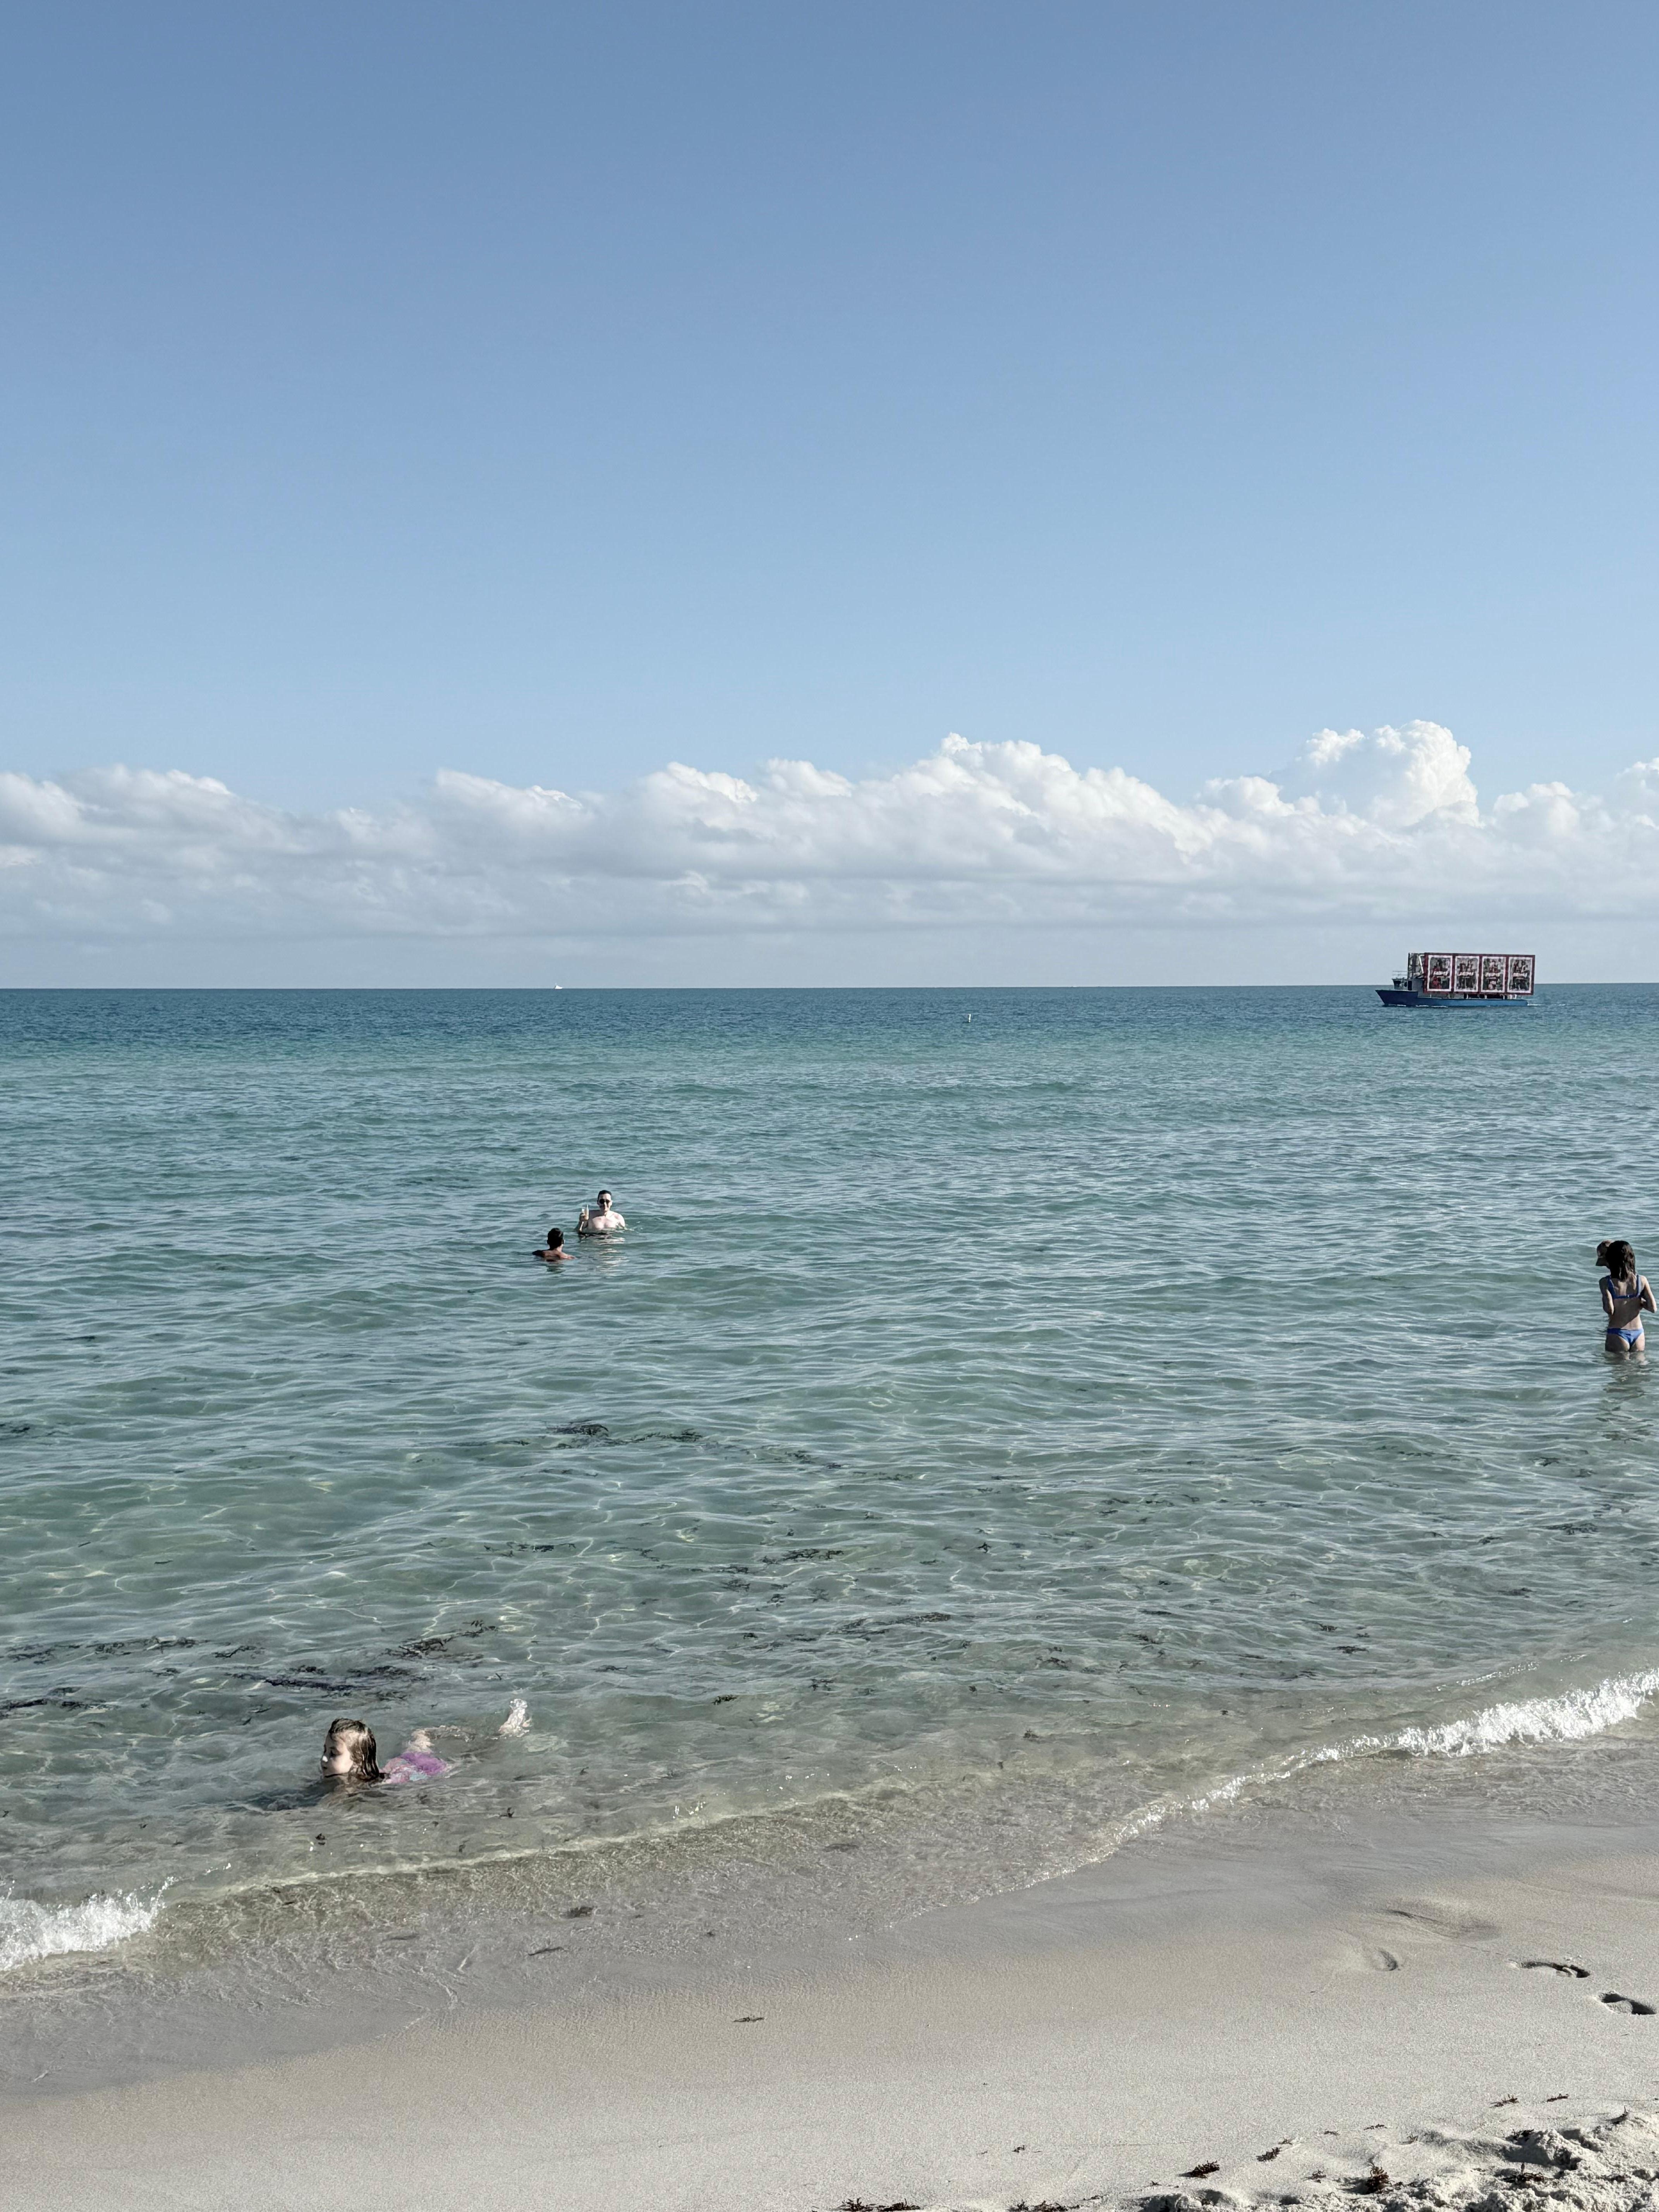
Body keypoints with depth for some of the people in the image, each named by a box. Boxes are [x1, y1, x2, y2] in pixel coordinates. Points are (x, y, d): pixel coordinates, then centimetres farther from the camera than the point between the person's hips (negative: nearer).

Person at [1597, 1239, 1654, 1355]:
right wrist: (1639, 1302, 11)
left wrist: (1604, 1301, 1)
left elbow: (1610, 1310, -20)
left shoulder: (1606, 1282, -11)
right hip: (1638, 1334, 3)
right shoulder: (1642, 1280, -3)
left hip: (1617, 1335, -3)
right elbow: (1653, 1308, -6)